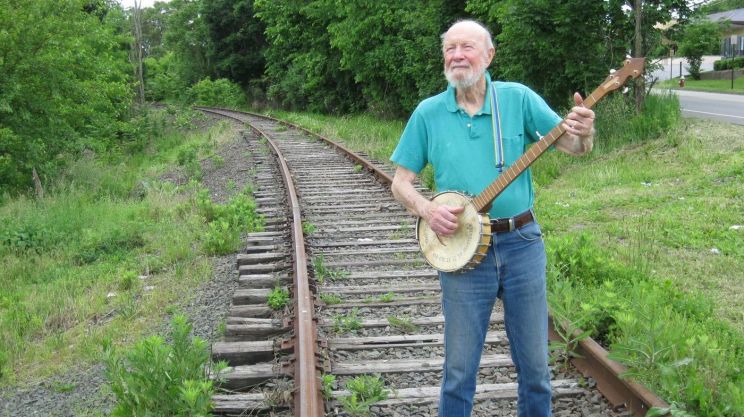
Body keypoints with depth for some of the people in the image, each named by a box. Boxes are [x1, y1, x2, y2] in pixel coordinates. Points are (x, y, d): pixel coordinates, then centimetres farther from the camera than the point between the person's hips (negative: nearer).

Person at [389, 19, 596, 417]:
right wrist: (427, 209, -16)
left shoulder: (518, 98, -1)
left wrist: (583, 134, -28)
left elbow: (571, 146, -5)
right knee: (459, 369, 9)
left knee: (534, 364, 11)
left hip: (521, 243, 0)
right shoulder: (428, 112, 1)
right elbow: (400, 181, 4)